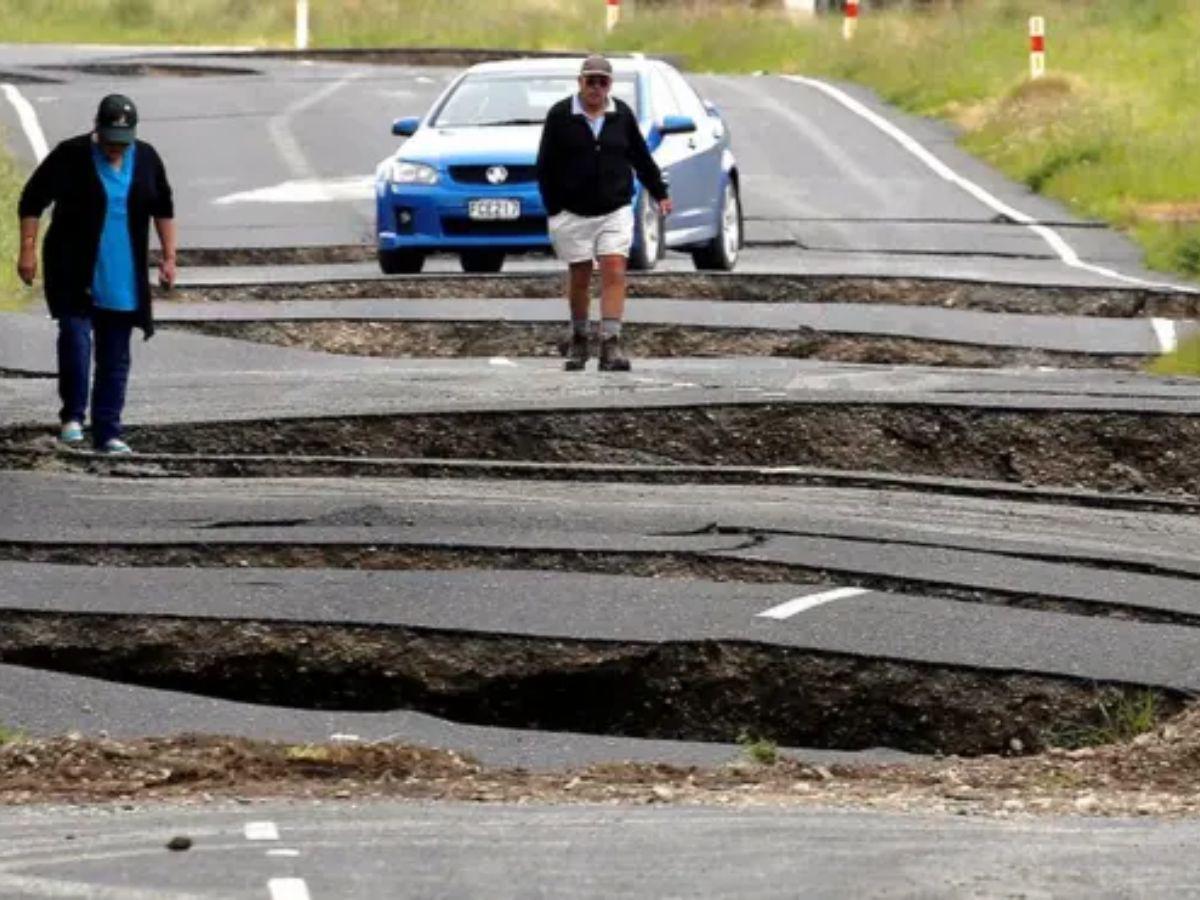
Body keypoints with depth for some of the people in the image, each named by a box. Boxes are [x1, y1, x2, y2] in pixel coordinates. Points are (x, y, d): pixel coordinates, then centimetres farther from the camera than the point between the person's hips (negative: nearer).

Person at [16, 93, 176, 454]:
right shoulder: (70, 156, -8)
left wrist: (169, 256, 9)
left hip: (123, 279, 3)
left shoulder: (146, 159, 3)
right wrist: (28, 249, -11)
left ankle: (107, 433, 8)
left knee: (115, 356, 4)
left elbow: (163, 208, 16)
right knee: (75, 338, -18)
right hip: (74, 273, -3)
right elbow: (32, 201, -3)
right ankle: (73, 415, -3)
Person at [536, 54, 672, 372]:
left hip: (615, 211, 1)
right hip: (573, 213, -1)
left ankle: (611, 345, -15)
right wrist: (553, 210, -4)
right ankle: (578, 341, 23)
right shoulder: (560, 115, -3)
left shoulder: (622, 115, 5)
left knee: (614, 273, -11)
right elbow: (545, 167, 0)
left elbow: (641, 158, 16)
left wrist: (660, 193, 15)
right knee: (579, 277, 6)